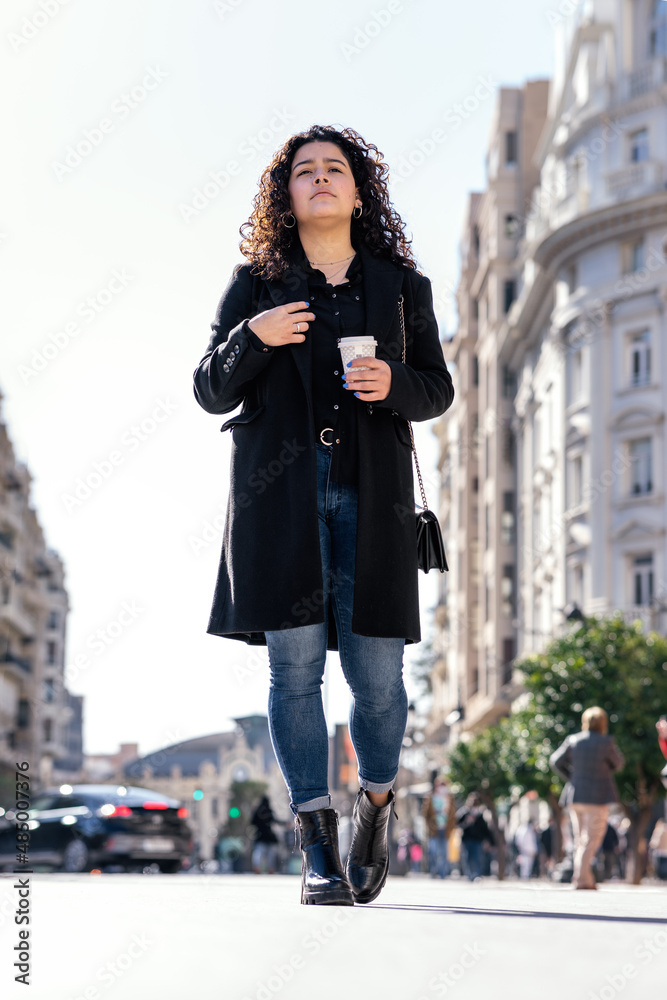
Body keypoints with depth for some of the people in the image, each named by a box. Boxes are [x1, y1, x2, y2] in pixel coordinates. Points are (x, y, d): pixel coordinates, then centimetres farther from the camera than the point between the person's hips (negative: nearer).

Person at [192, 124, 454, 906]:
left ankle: (376, 804, 24)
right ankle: (317, 848, -3)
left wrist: (394, 384, -7)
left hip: (372, 494, 1)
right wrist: (252, 338, -9)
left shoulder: (401, 285, 15)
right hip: (280, 491, -1)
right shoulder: (256, 284, 12)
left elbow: (438, 389, 15)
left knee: (377, 672, -4)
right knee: (294, 663, -8)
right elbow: (210, 391, 10)